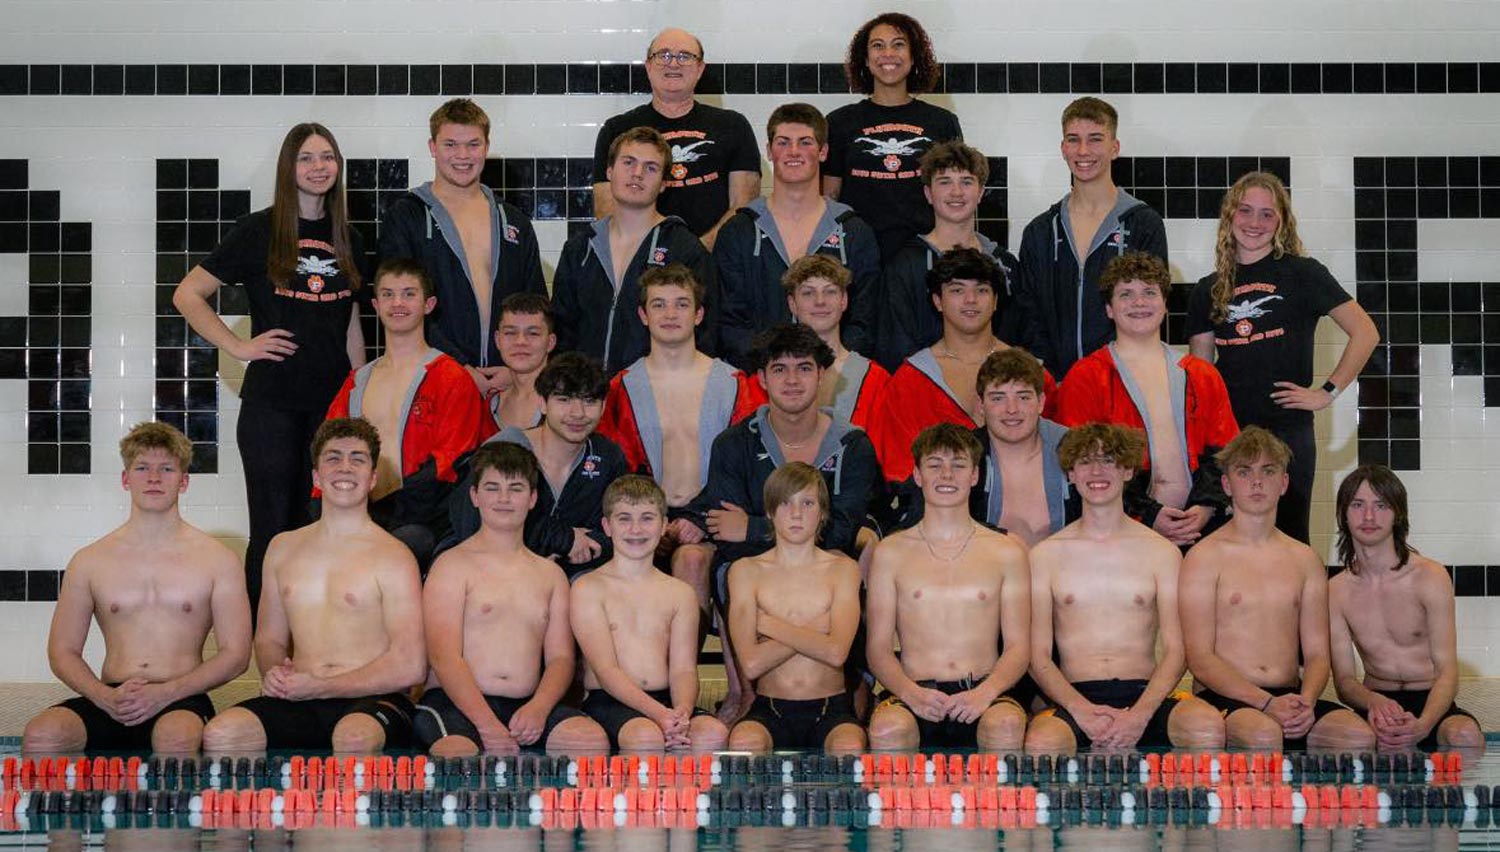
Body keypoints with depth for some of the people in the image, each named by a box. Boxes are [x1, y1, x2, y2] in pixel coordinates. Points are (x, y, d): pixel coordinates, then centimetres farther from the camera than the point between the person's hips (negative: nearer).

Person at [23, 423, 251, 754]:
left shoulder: (218, 560, 9)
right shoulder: (89, 562, 14)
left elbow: (235, 653, 5)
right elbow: (62, 651, 13)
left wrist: (165, 692, -11)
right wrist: (105, 697, -9)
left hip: (180, 700, -2)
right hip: (111, 699, 2)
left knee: (176, 738, -40)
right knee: (40, 735, -32)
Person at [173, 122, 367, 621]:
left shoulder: (347, 240, 12)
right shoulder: (259, 232, -1)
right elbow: (187, 295, 0)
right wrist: (239, 347, -8)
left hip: (333, 402, 4)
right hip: (272, 402, -4)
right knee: (274, 529, -2)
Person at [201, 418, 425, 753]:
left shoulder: (392, 557, 0)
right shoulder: (283, 548, 19)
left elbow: (410, 668, -7)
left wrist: (320, 687, -9)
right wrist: (272, 674, 2)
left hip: (371, 702, -5)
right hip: (297, 704, 5)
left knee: (355, 738, -41)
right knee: (218, 734, -25)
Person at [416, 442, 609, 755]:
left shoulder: (551, 574, 20)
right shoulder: (453, 565, 3)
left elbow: (561, 658, 13)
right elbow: (445, 658, -7)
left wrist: (538, 707, -10)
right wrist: (487, 725, -20)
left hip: (527, 707, 5)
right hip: (455, 703, -4)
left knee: (593, 739, -26)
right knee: (456, 754, -39)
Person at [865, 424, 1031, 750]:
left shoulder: (1006, 552, 13)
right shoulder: (891, 552, 13)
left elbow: (1018, 646, 9)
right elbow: (878, 647, 8)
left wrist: (986, 692, -12)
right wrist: (911, 692, -13)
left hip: (982, 692, 0)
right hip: (915, 695, 0)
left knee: (1006, 726, -35)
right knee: (888, 728, -35)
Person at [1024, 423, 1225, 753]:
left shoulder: (1162, 552, 12)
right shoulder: (1046, 555, 10)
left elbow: (1175, 651, 5)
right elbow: (1039, 655, 5)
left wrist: (1139, 714, -14)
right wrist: (1082, 712, -14)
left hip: (1145, 692, 1)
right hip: (1075, 698, -1)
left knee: (1209, 729, -33)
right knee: (1041, 744, -38)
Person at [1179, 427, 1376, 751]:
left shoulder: (1305, 560, 17)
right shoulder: (1204, 557, 1)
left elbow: (1317, 653, 12)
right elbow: (1199, 658, -6)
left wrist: (1306, 702, -11)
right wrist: (1266, 703, -18)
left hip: (1290, 697, 5)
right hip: (1224, 697, -5)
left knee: (1360, 736, -25)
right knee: (1264, 736, -39)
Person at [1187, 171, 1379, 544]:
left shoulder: (1302, 273, 1)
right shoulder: (1209, 290, 12)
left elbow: (1365, 333, -3)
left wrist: (1327, 393, -6)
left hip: (1287, 432, -3)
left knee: (1288, 538, 0)